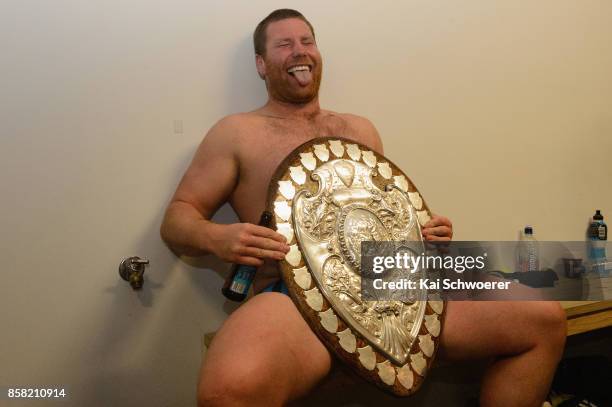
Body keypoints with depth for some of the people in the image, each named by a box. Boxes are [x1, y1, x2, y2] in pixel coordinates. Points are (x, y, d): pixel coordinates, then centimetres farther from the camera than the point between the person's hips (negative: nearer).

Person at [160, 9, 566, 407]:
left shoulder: (360, 128, 25)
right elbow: (177, 218, 8)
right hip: (297, 296, -5)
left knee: (544, 319, -5)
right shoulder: (237, 133, 10)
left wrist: (426, 231, 8)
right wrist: (215, 237, -16)